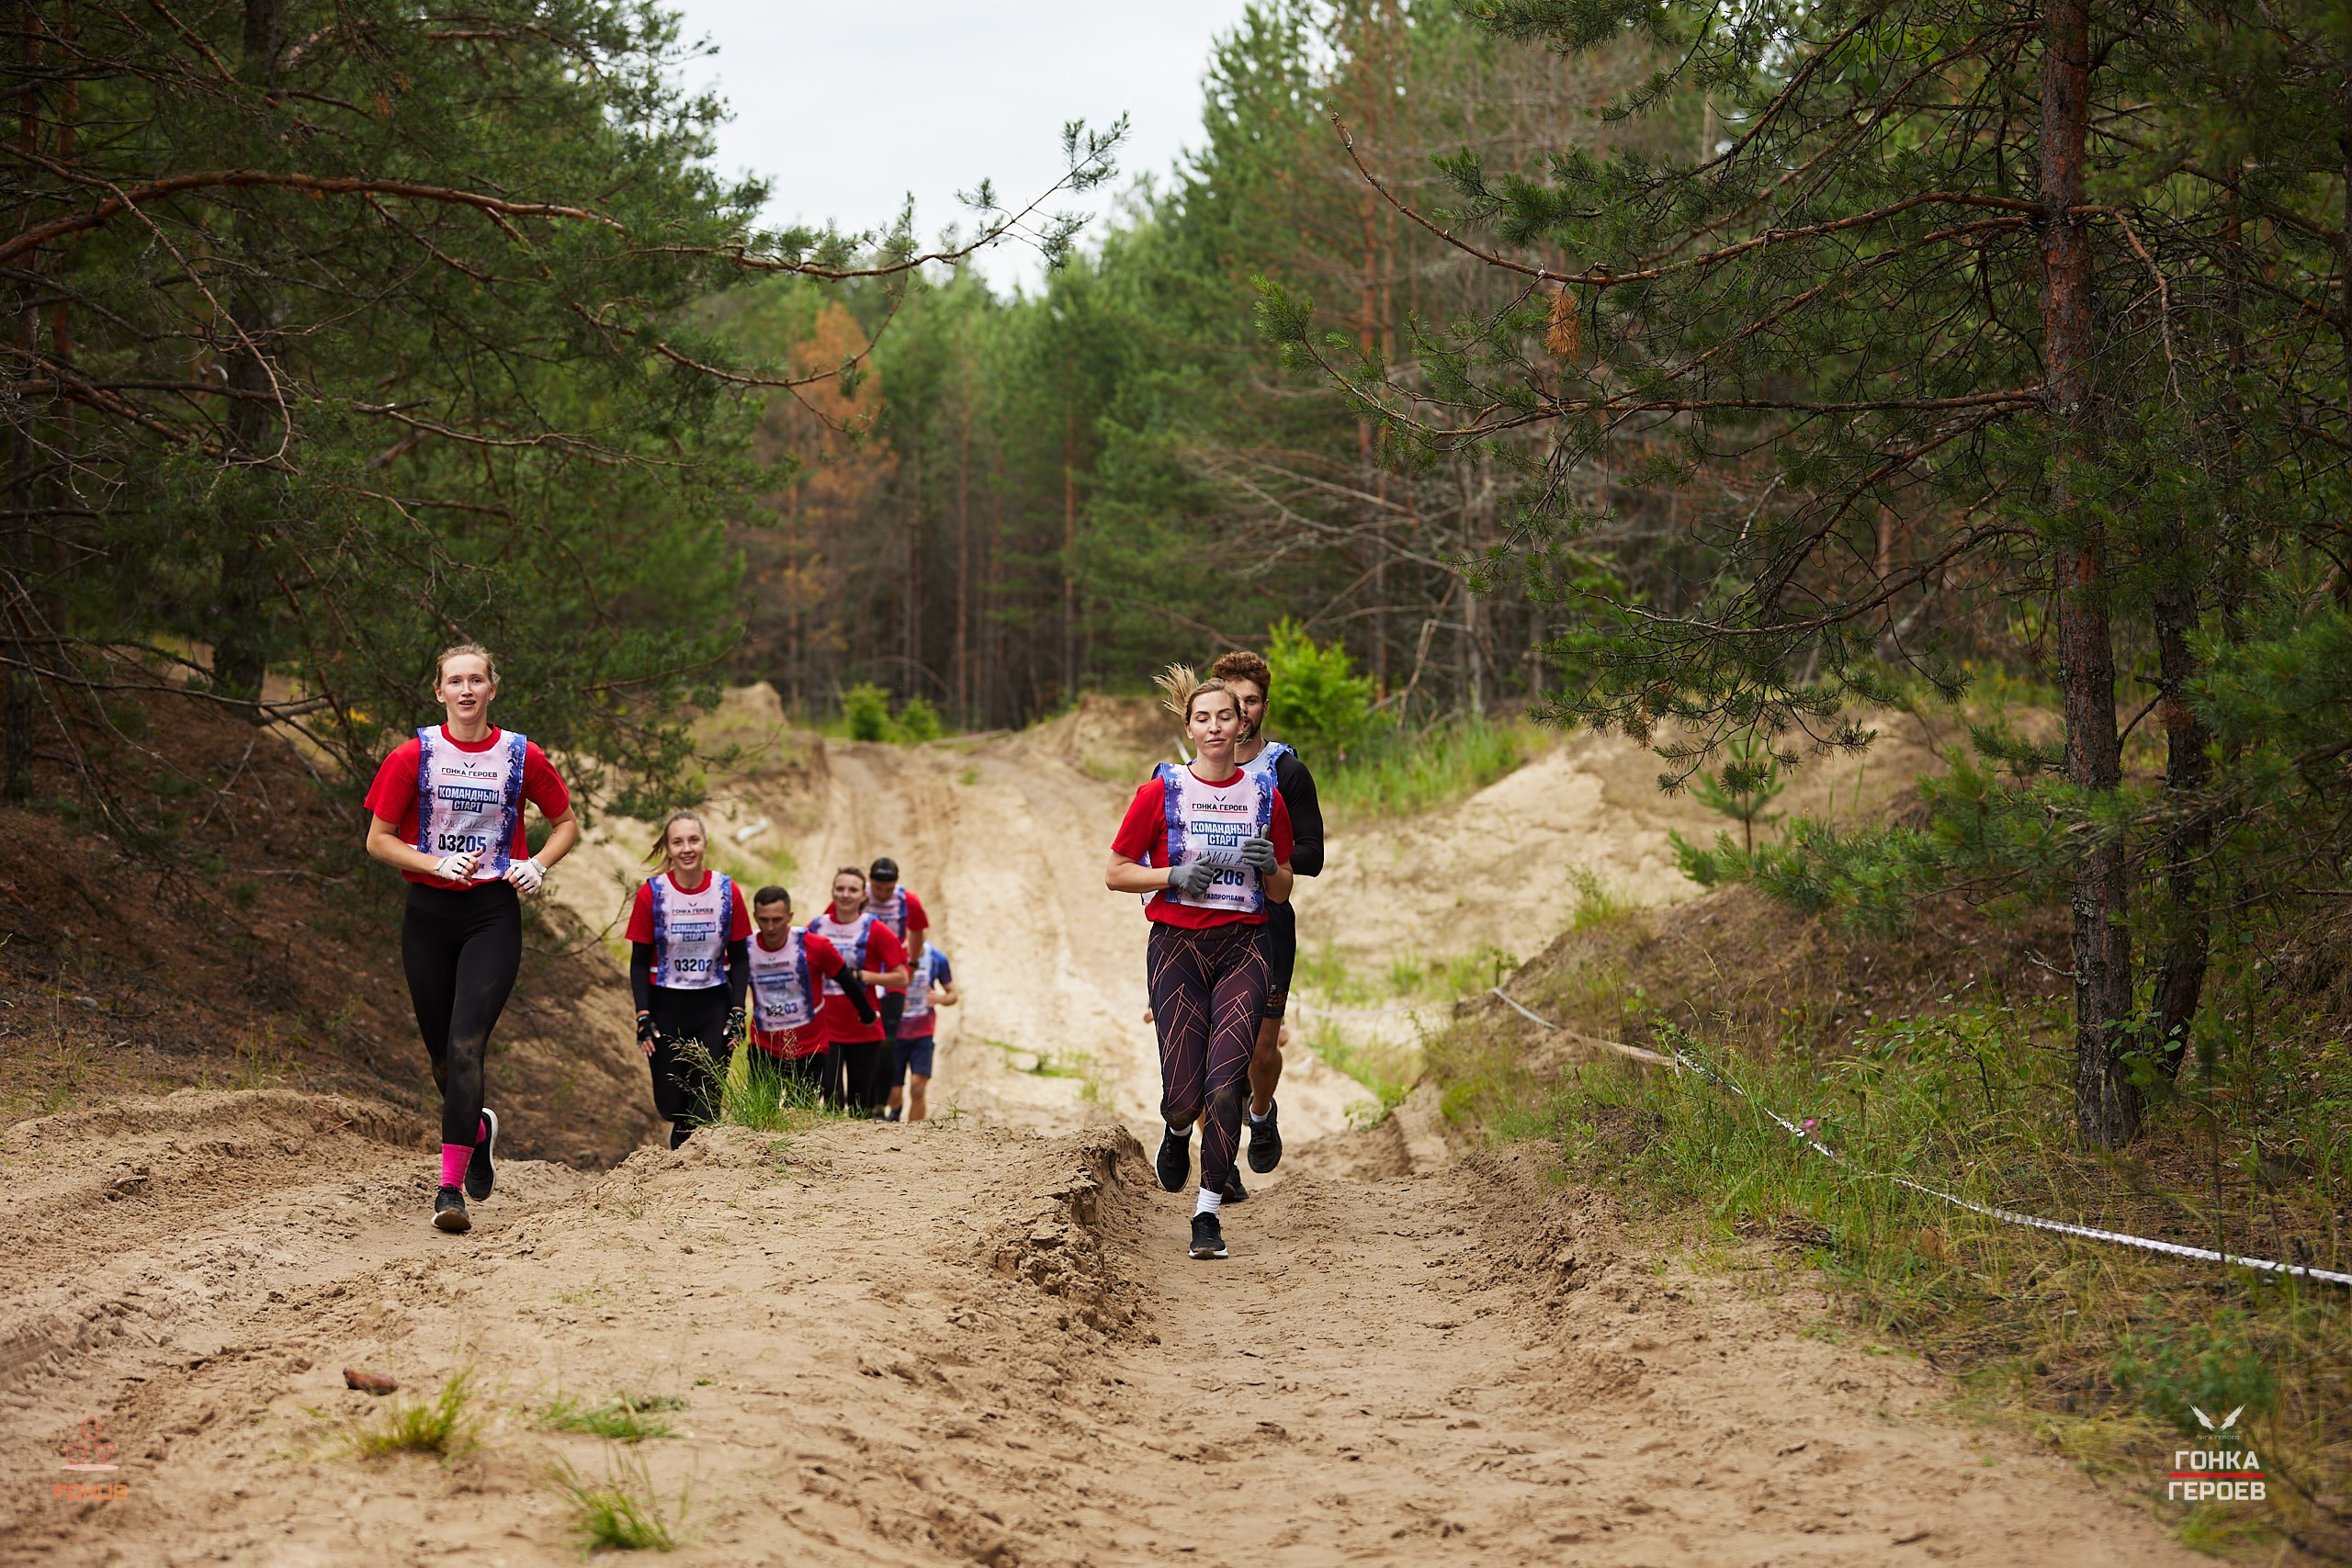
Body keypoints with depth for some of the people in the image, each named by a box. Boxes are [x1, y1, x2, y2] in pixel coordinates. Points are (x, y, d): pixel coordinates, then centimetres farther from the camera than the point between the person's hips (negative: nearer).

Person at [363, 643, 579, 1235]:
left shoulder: (522, 757, 2)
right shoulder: (413, 756, 0)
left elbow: (566, 823, 15)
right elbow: (379, 839, 3)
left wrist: (538, 865, -3)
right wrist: (438, 863, -13)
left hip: (494, 914, -2)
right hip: (429, 913, 2)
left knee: (467, 1045, -16)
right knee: (442, 1052, 9)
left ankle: (450, 1187, -17)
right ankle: (479, 1128, 41)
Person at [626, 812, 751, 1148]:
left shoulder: (727, 891, -6)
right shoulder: (651, 893, -9)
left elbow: (740, 958, 3)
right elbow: (639, 962, -3)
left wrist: (736, 1013, -5)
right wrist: (643, 1018, -9)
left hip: (714, 1007, 0)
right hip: (666, 1007, 0)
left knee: (706, 1104, -6)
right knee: (670, 1103, 2)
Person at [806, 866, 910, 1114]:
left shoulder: (875, 930, -5)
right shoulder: (816, 927, 3)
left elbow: (901, 979, -6)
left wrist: (862, 976, -16)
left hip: (864, 1030, -1)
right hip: (825, 1027, 1)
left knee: (860, 1106, 7)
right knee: (831, 1095, -11)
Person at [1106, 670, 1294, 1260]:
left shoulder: (1265, 795, 9)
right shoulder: (1161, 791, 2)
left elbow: (1282, 891, 17)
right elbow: (1115, 874, 4)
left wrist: (1269, 866, -6)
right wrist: (1176, 875, -11)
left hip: (1243, 946, 1)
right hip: (1177, 945, -1)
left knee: (1224, 1082, -15)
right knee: (1185, 1093, -8)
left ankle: (1208, 1211, -5)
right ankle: (1178, 1129, 31)